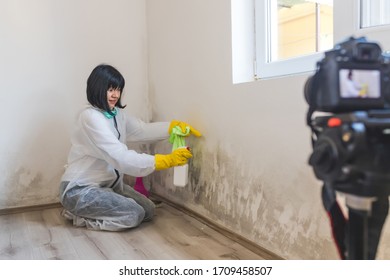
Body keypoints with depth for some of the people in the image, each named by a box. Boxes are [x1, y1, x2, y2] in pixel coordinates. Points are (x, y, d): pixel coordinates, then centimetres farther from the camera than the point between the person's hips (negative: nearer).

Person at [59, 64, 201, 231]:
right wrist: (167, 160, -33)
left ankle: (84, 210, 15)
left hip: (107, 184, 9)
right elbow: (121, 157, -31)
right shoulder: (91, 117, -24)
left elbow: (142, 130, 6)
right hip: (79, 190, -9)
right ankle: (80, 216, 1)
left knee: (148, 210, 5)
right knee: (133, 215, -19)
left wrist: (174, 126, -12)